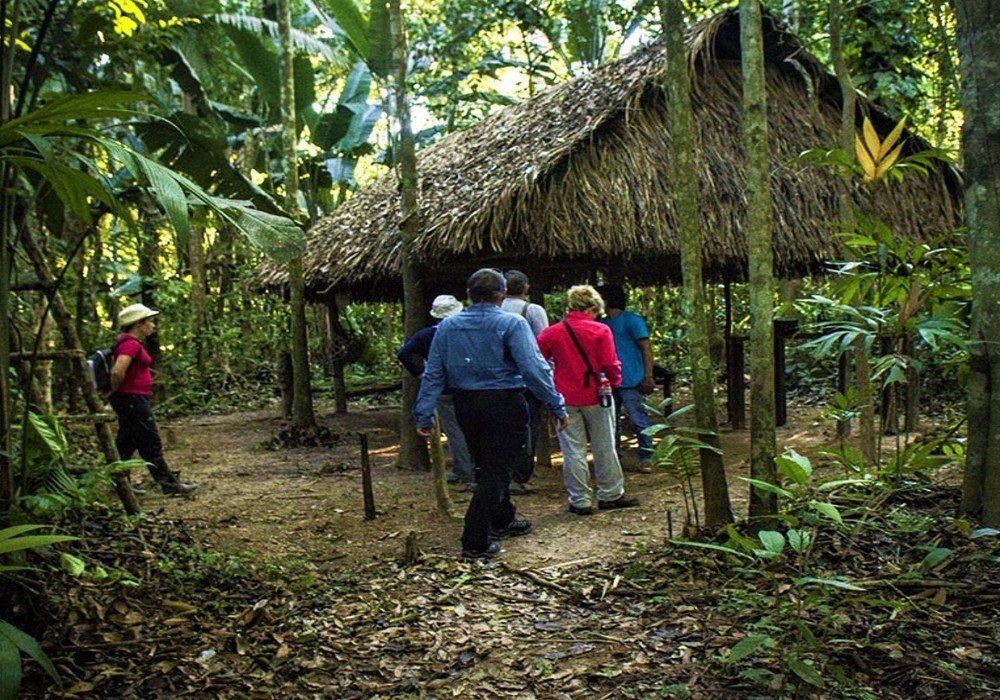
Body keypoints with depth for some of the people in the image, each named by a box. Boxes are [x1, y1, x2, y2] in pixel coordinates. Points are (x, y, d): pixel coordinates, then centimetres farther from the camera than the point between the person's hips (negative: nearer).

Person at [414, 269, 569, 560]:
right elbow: (534, 369, -16)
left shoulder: (447, 326, 4)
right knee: (494, 471, 0)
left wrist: (424, 414, 8)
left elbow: (432, 374, 4)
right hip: (503, 404, -6)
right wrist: (557, 406, -10)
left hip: (465, 405, 6)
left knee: (488, 466, 22)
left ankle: (503, 521, 41)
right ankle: (475, 543, -1)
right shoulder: (512, 324, -10)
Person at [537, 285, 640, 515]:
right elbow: (610, 365, -10)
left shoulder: (551, 333, -2)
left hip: (565, 398, 1)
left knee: (573, 451, 6)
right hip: (596, 396, -1)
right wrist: (614, 382, 9)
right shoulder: (600, 331, -8)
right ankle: (610, 494, 23)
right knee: (604, 447, 13)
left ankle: (580, 500, 10)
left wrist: (550, 386, 15)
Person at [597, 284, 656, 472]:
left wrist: (648, 377, -16)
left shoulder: (631, 320, -4)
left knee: (638, 420, -6)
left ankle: (646, 459, 0)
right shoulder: (603, 323, 15)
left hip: (630, 381, -7)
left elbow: (646, 348, -8)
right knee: (611, 422, 12)